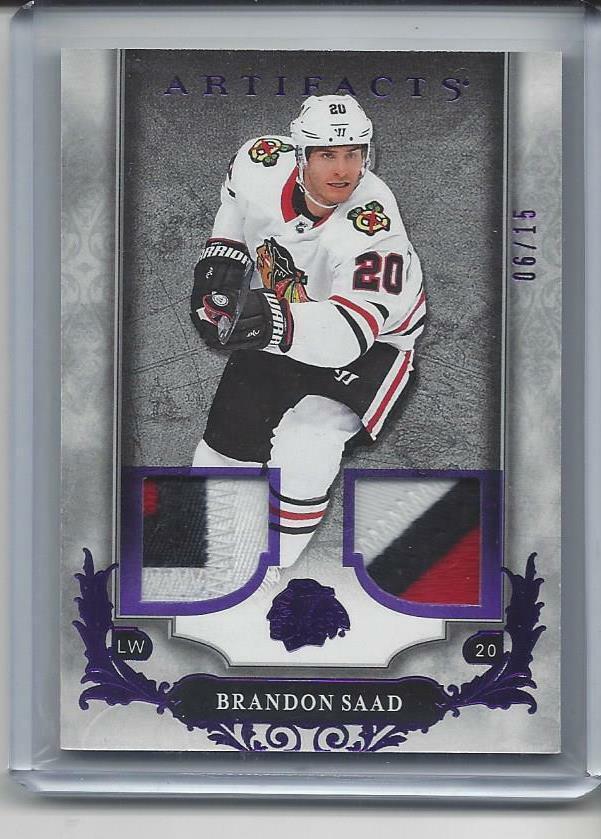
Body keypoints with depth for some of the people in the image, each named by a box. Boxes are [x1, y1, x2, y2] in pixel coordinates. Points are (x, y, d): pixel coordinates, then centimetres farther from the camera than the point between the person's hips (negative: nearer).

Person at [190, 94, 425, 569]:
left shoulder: (372, 224, -37)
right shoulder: (262, 167, -22)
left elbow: (351, 330, -48)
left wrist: (278, 324, -63)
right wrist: (225, 249, -5)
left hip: (372, 338, -5)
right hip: (277, 314, 5)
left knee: (303, 446, -21)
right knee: (232, 431, 7)